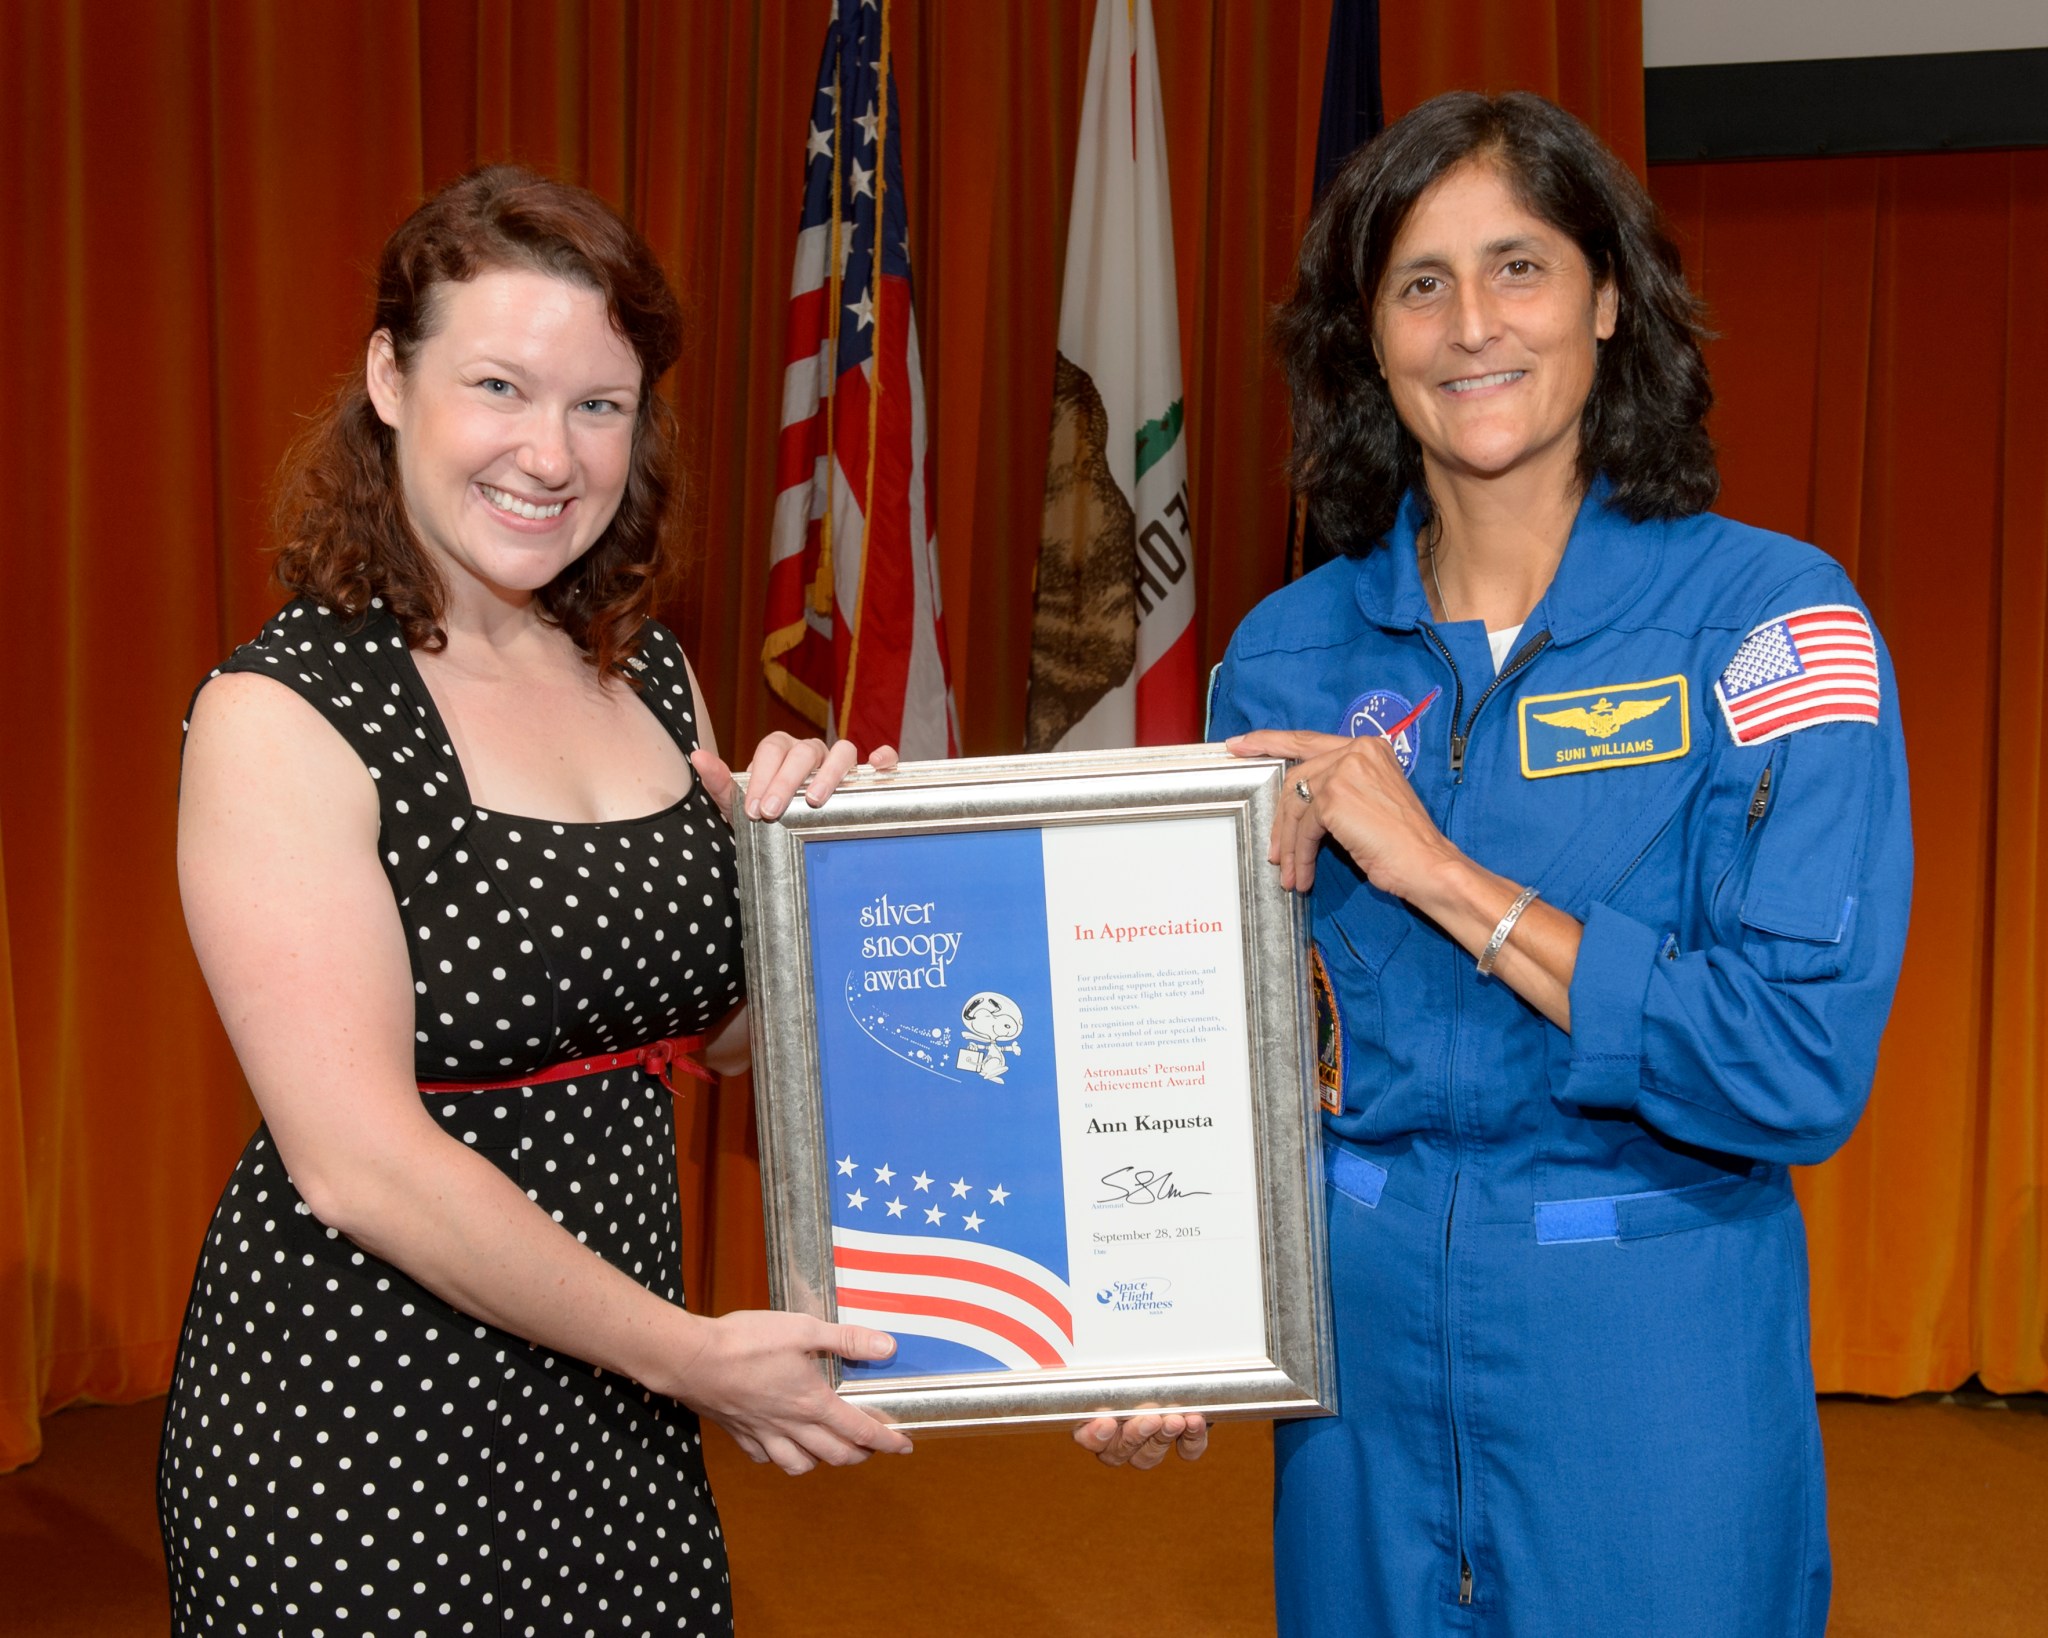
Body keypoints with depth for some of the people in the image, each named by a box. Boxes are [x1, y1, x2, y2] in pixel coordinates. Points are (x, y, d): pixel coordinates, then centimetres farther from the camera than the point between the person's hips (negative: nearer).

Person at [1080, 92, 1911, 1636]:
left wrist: (1443, 873, -20)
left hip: (1654, 1350, -3)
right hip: (1356, 1331, 3)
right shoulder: (1285, 658, 0)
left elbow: (1804, 1071, -19)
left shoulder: (1772, 618, -11)